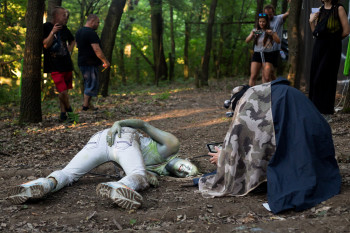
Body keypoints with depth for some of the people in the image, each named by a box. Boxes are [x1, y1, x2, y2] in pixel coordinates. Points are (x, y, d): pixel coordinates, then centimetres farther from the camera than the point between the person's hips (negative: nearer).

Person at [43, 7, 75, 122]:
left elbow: (72, 41, 28)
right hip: (55, 66, -6)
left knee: (64, 90, 10)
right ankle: (68, 109, 12)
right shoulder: (46, 27, -7)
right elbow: (46, 45, -14)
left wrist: (69, 51, 13)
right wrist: (52, 32, -24)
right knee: (63, 92, -13)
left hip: (67, 64, 6)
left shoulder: (64, 28, 10)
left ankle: (63, 113, 25)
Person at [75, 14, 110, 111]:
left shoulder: (79, 32, 12)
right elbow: (97, 50, -23)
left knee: (87, 83, 17)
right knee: (92, 85, -2)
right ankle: (86, 105, 0)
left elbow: (77, 46, 25)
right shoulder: (91, 33, -18)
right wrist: (105, 62, -16)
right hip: (90, 63, -9)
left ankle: (88, 104, 20)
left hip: (81, 62, 9)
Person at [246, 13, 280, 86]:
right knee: (253, 76, -6)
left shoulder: (271, 31, 4)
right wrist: (252, 35, -20)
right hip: (257, 54, 1)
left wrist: (272, 34, -24)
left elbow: (278, 41, -6)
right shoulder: (255, 31, 9)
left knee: (267, 77, -6)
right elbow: (247, 41, 0)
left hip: (267, 55, -1)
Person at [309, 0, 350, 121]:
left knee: (325, 78, -7)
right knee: (314, 78, 5)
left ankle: (327, 113, 0)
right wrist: (311, 21, -1)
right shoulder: (320, 10, 14)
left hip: (331, 48, -7)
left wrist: (334, 39, 2)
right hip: (318, 47, 7)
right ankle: (317, 110, 13)